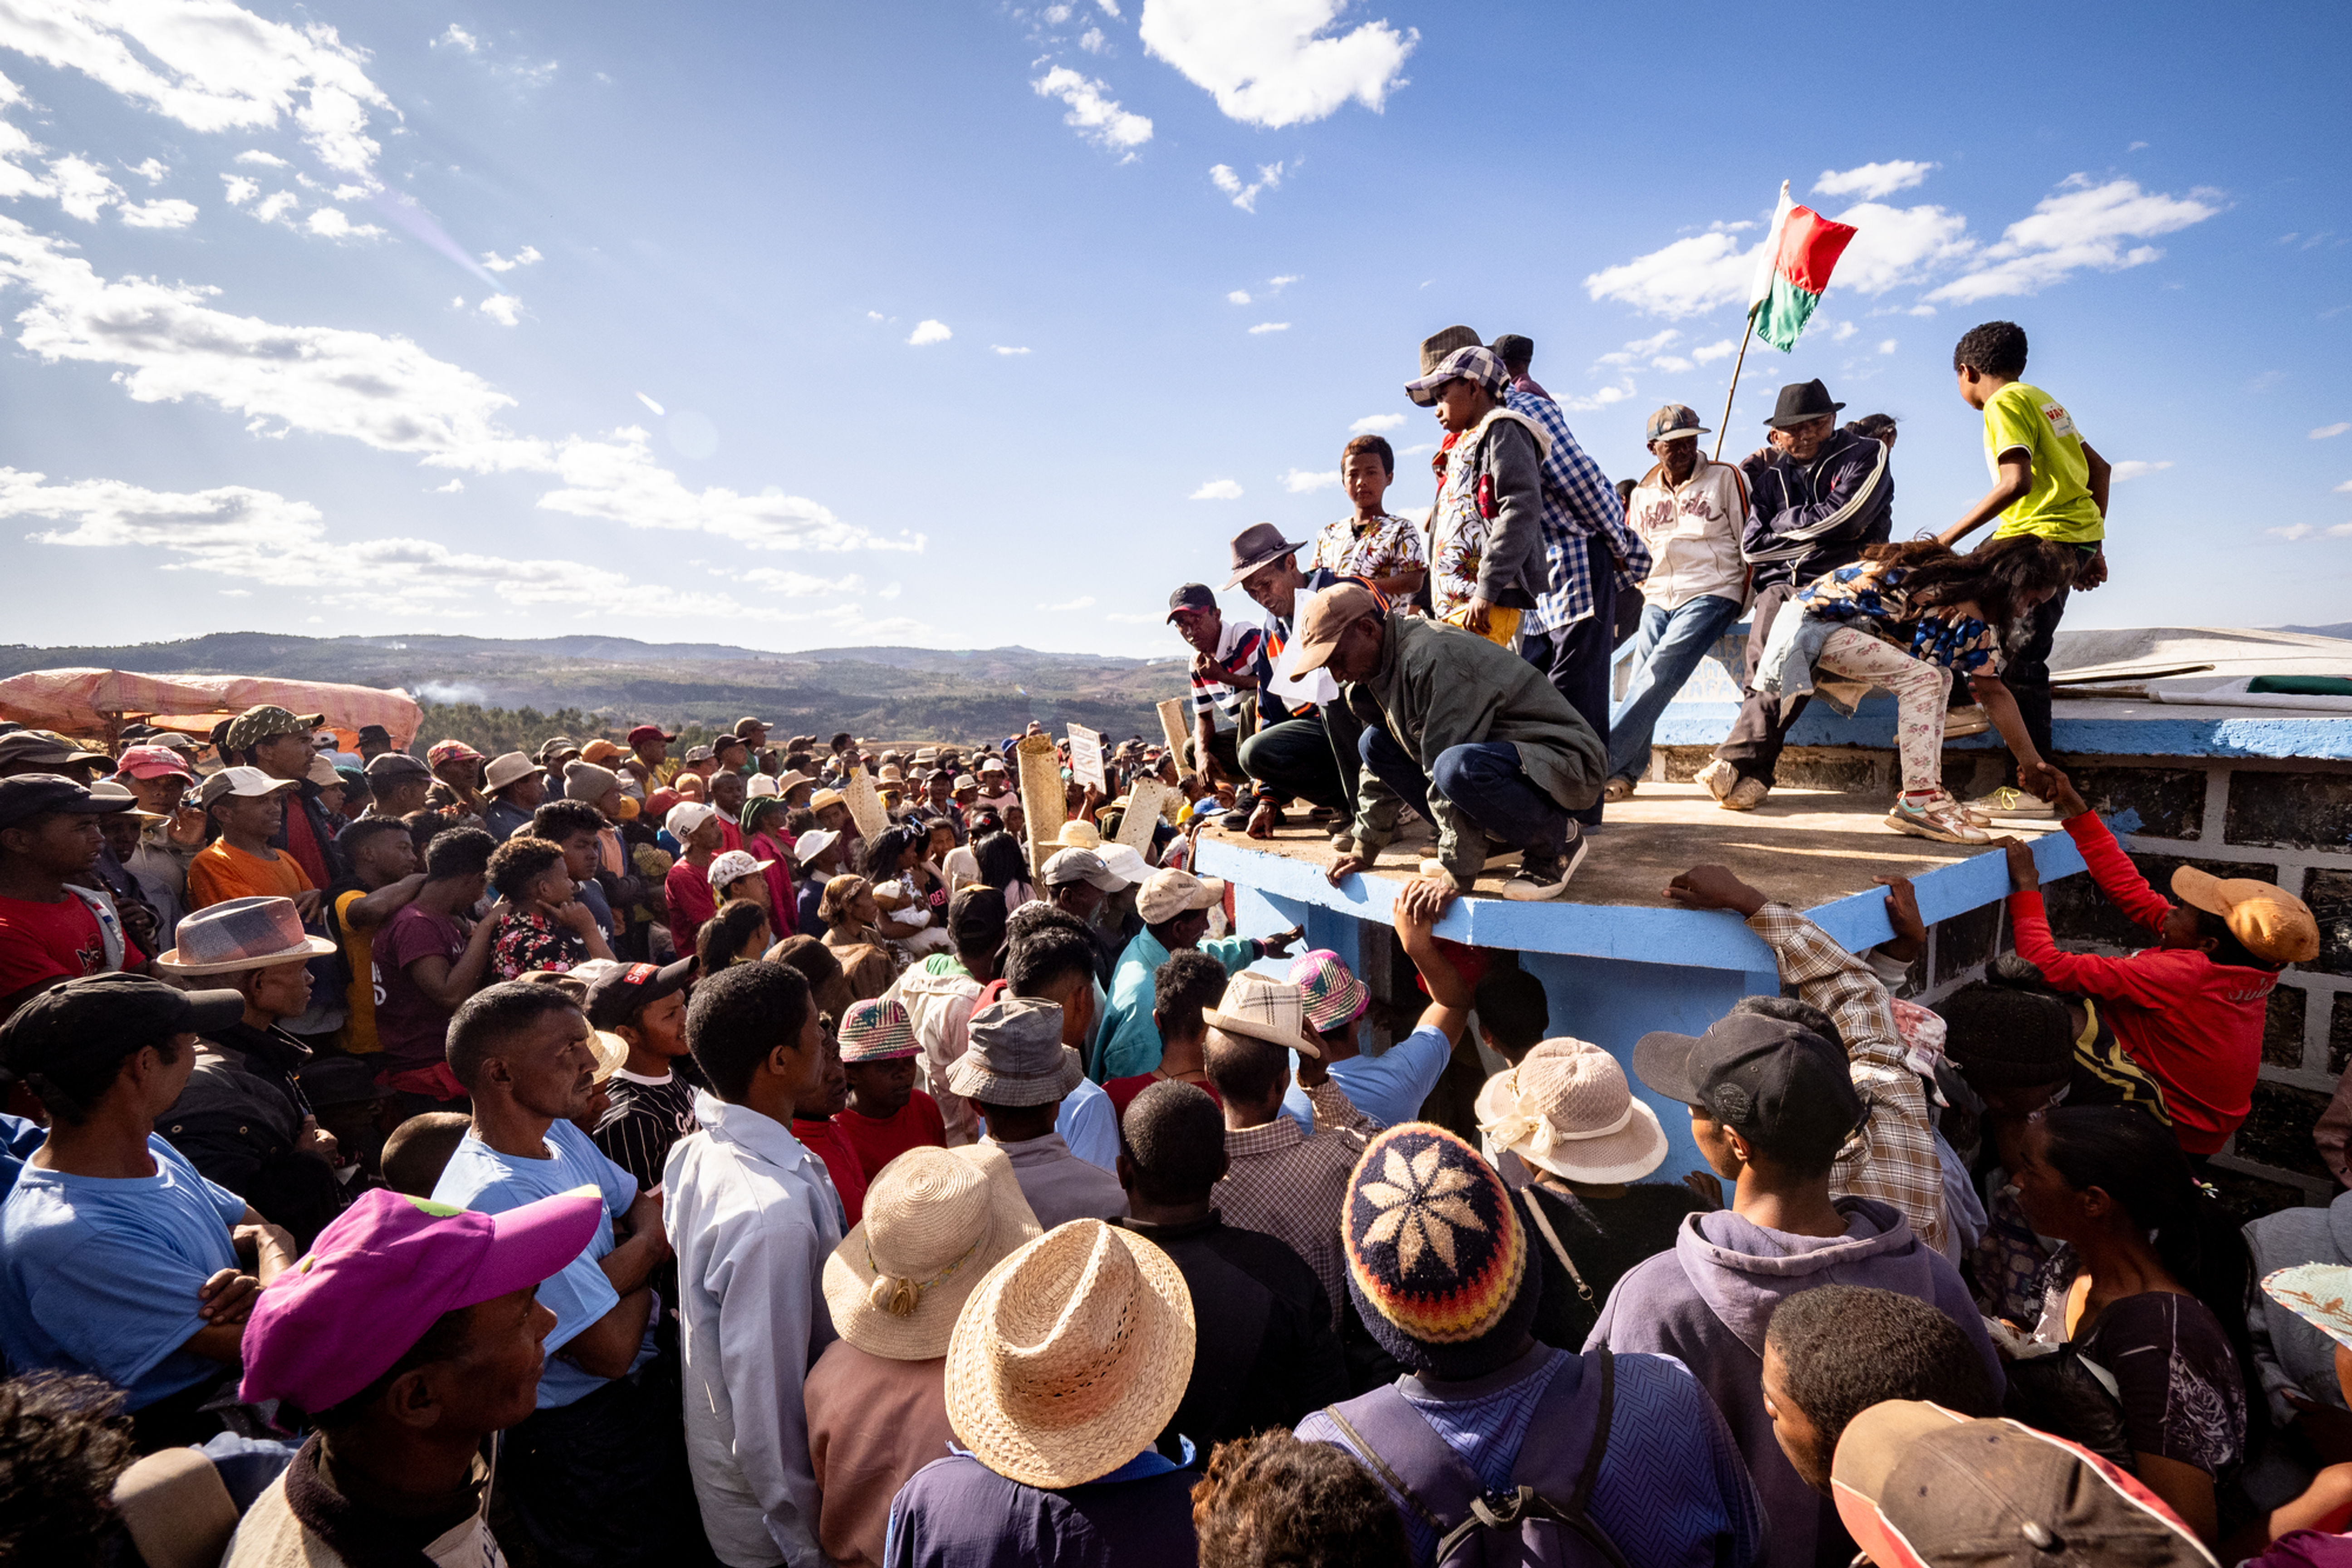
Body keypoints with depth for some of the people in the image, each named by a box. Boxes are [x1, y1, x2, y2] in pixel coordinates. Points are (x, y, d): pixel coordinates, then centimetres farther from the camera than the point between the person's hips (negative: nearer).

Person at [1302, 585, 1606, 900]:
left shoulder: (1434, 659, -25)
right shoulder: (1381, 667, 6)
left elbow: (1449, 771, -30)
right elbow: (1384, 757, 17)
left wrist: (1455, 875, -29)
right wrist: (1364, 849, 14)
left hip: (1566, 760, -9)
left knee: (1458, 766, -39)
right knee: (1376, 743, 3)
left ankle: (1561, 838, -10)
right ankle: (1494, 840, 3)